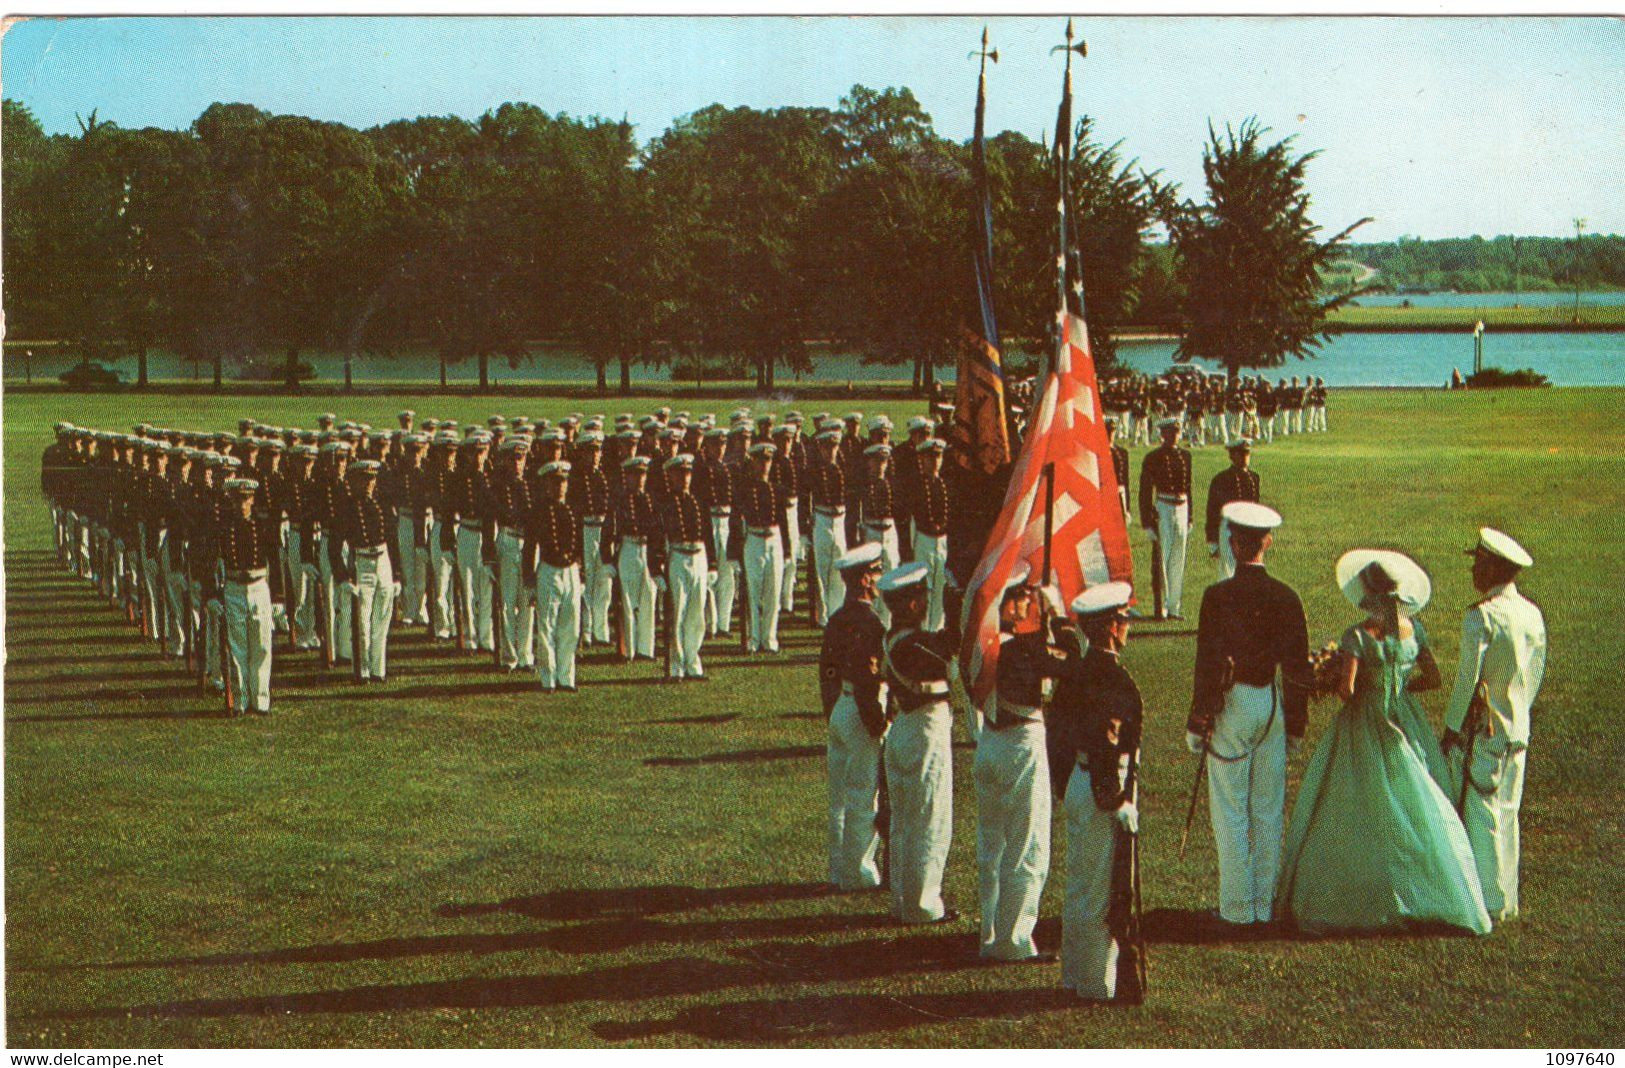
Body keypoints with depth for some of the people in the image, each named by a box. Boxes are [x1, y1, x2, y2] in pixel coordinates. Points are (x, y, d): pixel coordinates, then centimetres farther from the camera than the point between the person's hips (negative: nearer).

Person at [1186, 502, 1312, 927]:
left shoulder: (1218, 596, -13)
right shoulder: (1286, 598, -1)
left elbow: (1208, 664, -12)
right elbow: (1298, 668, 3)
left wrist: (1198, 723, -4)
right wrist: (1296, 725, 13)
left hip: (1232, 705, -4)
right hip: (1273, 706, 4)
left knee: (1231, 812, 3)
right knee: (1269, 811, 11)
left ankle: (1237, 908, 7)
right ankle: (1265, 905, 18)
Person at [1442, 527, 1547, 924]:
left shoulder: (1481, 616, -19)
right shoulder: (1532, 614, 4)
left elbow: (1467, 678, -17)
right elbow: (1536, 674, 12)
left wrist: (1452, 727, -7)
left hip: (1479, 731, -7)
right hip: (1518, 728, 7)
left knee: (1481, 816, 1)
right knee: (1507, 815, 14)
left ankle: (1488, 902, 5)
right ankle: (1506, 900, 22)